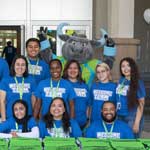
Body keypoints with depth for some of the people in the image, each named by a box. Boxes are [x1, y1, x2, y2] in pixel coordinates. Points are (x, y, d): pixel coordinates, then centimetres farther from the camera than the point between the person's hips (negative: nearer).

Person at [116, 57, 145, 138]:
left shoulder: (138, 83, -9)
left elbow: (141, 104, -9)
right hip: (119, 117, 5)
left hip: (132, 118, -5)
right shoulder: (121, 80, 7)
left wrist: (137, 123, -14)